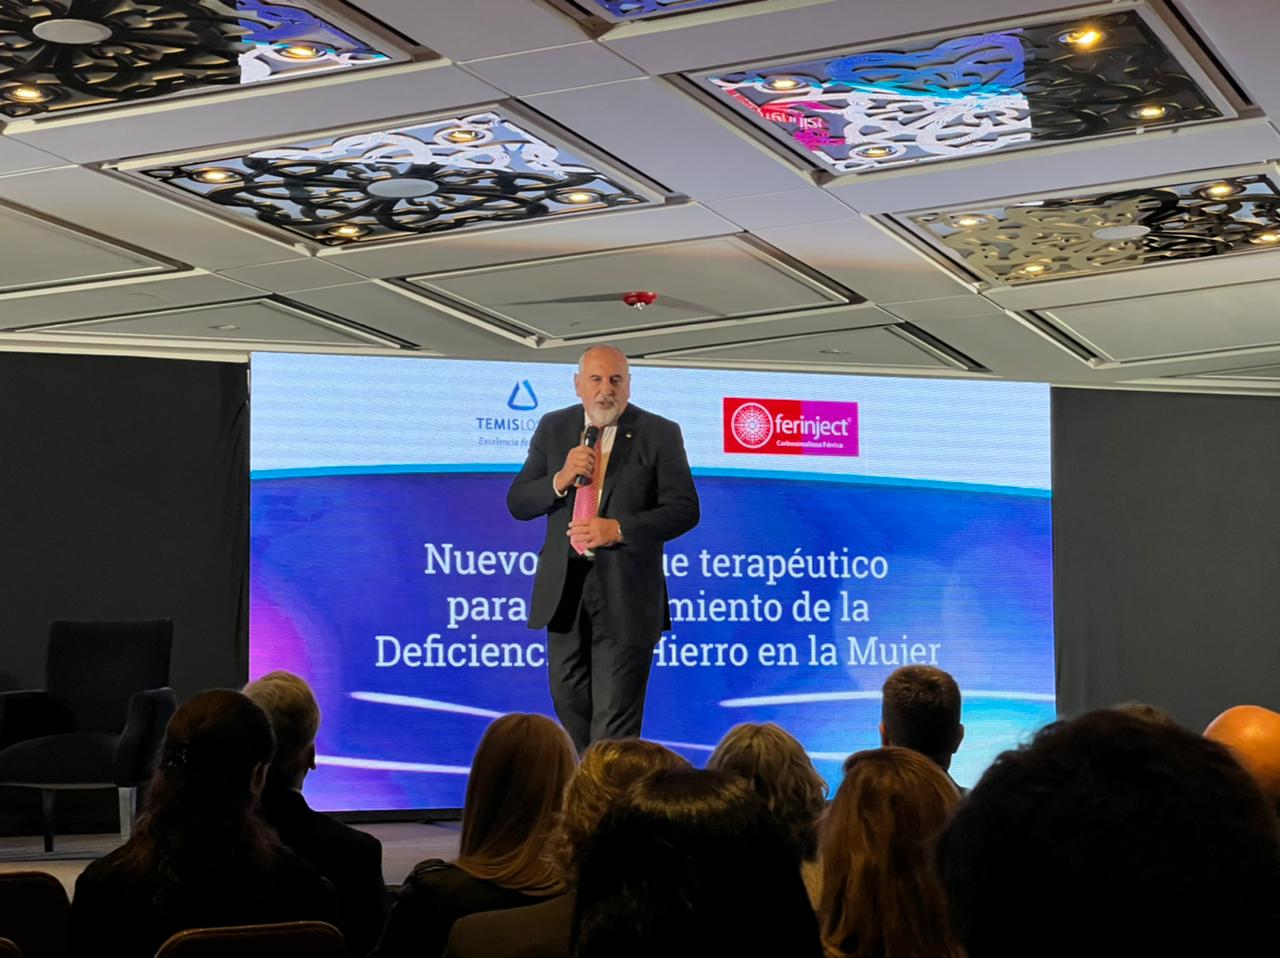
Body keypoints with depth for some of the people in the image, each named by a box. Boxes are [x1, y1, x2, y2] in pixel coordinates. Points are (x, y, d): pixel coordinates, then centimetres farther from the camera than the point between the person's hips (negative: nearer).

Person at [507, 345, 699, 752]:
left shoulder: (660, 434, -3)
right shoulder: (553, 428, 7)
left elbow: (684, 509, -7)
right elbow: (518, 503, 5)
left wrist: (619, 529, -18)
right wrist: (560, 479, -15)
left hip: (626, 592, -4)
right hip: (564, 586, 4)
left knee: (615, 716, -5)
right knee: (570, 700, 14)